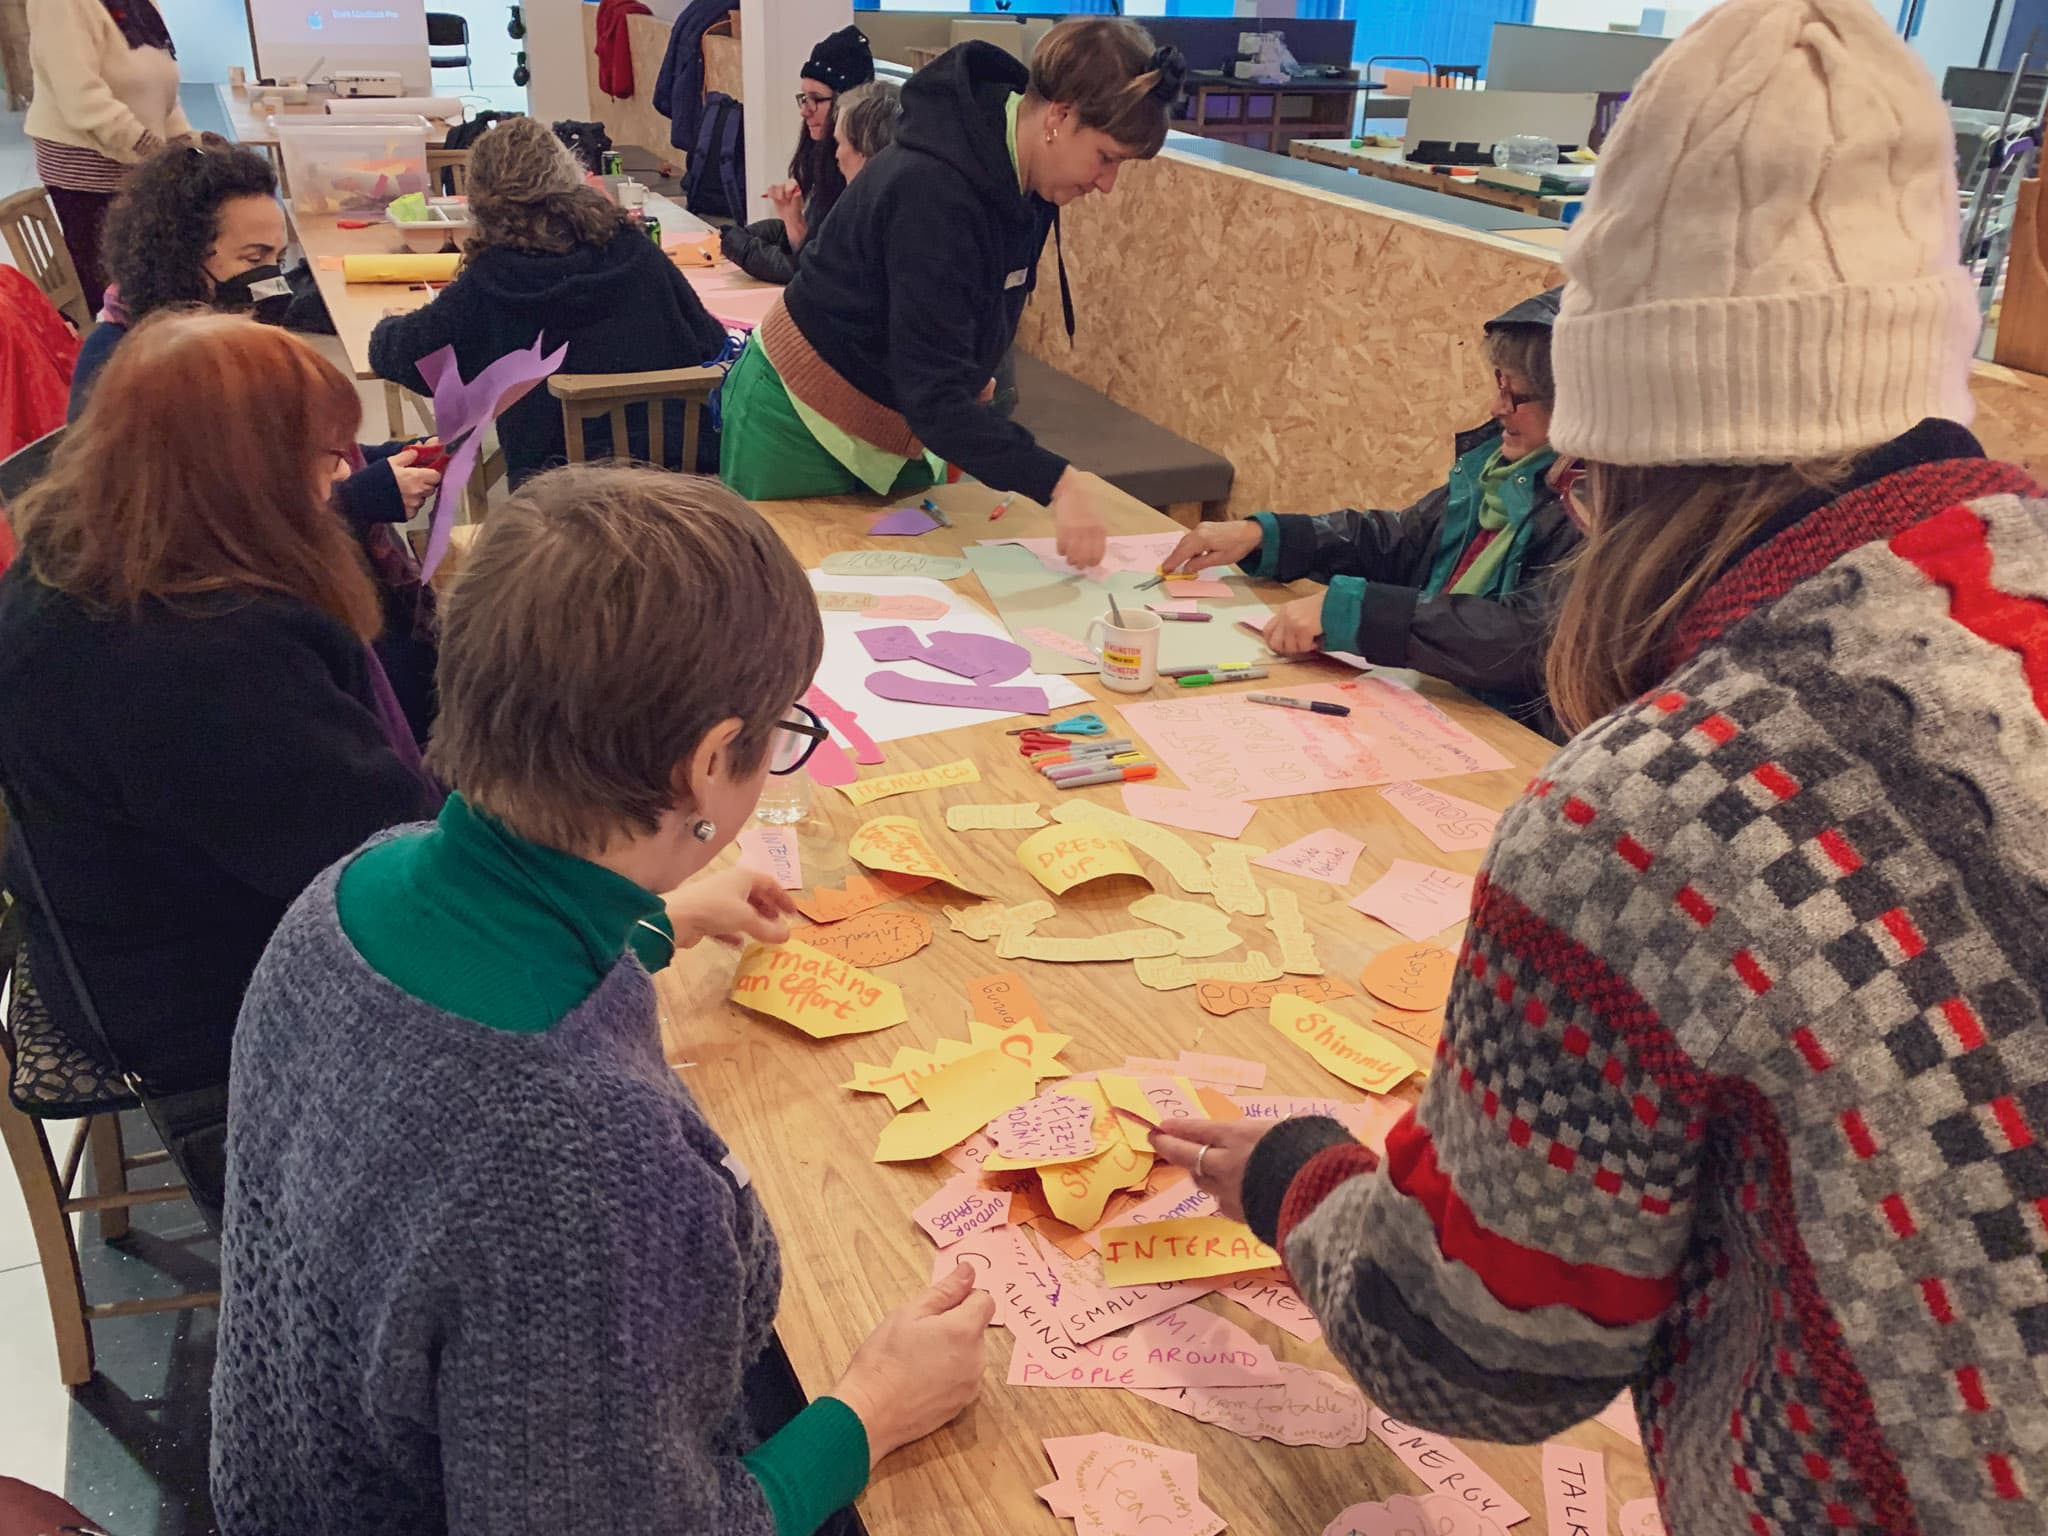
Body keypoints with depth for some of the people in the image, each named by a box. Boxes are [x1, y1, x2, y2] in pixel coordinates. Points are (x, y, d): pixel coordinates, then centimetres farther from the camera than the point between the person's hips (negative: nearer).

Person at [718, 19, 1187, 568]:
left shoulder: (1022, 178, -5)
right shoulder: (934, 189, -31)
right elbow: (932, 393, -36)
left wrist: (972, 375, 0)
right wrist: (1055, 483, -44)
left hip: (894, 428, 8)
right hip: (801, 425, -8)